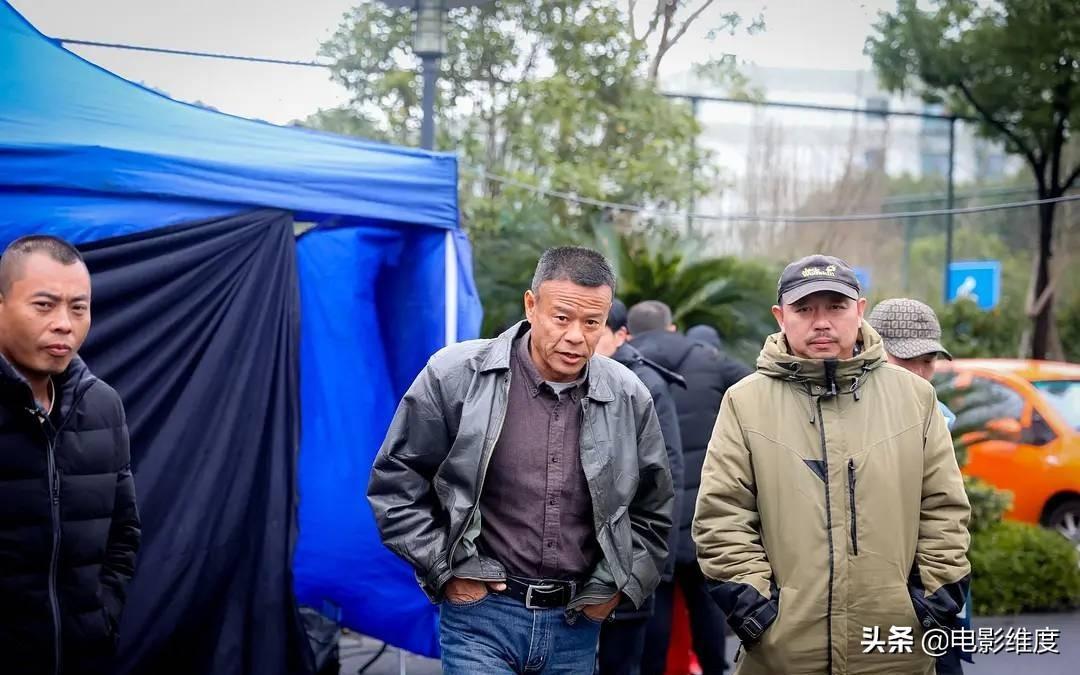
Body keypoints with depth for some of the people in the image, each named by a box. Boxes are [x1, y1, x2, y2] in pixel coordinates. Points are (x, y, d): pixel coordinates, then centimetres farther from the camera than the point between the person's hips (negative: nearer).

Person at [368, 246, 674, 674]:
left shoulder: (629, 398, 2)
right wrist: (446, 570, -4)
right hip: (481, 613, -3)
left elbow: (652, 511, 17)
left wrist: (618, 585, 6)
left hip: (576, 623, 3)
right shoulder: (457, 375, -7)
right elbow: (395, 483, 1)